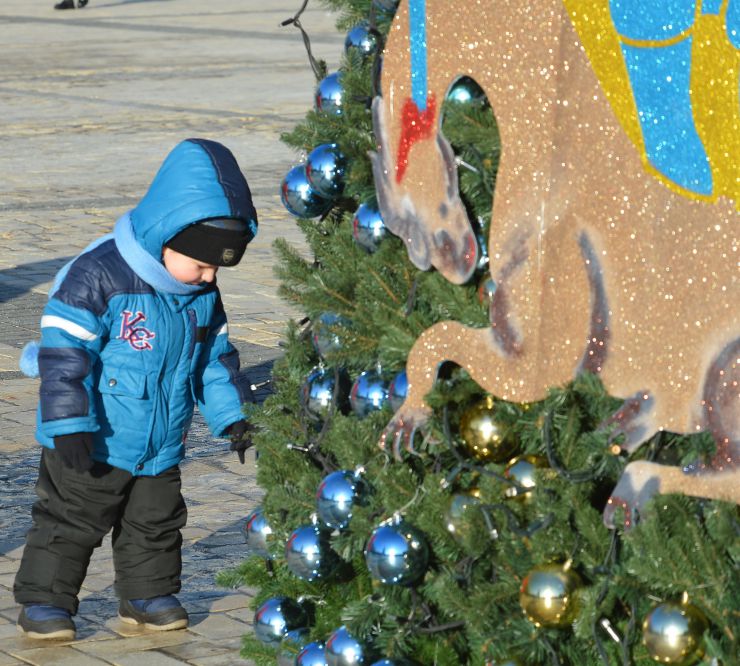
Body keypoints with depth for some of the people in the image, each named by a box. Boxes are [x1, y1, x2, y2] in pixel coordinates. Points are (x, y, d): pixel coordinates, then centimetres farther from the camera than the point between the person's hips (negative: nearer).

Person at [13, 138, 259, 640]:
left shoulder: (203, 293, -1)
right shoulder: (97, 277, -24)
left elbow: (215, 357, 13)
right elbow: (64, 353, -23)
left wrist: (233, 416, 9)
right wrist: (70, 426, -24)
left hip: (162, 447, 6)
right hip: (94, 445, -6)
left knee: (156, 524, 16)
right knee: (70, 522, 4)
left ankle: (149, 595, 31)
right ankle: (45, 601, 15)